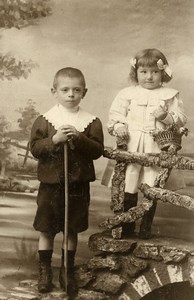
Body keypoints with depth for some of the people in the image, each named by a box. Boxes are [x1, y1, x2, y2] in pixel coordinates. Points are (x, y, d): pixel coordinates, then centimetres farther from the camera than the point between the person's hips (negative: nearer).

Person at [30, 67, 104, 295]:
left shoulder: (91, 122, -2)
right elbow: (34, 148, -7)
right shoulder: (44, 120, -3)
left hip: (78, 185, 1)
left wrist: (79, 138, -22)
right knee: (46, 231, 9)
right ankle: (44, 271, 25)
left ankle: (67, 271, 28)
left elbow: (97, 150, -8)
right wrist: (54, 140, -21)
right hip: (51, 183, 0)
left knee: (72, 231, 12)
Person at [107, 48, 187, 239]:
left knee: (151, 189, 5)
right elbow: (115, 113, 6)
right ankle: (127, 225, 23)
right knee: (128, 188, 6)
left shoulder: (170, 95, 7)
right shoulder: (127, 93, 7)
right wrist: (118, 126, -13)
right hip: (131, 146, 0)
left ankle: (146, 226, 22)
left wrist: (166, 116, -13)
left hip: (156, 148, 0)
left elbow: (181, 119, 4)